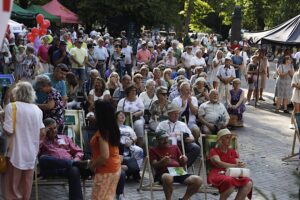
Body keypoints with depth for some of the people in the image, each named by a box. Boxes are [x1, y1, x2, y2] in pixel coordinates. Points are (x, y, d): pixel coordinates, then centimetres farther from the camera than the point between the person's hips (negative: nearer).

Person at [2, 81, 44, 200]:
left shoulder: (12, 107, -14)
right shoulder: (37, 109, 1)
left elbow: (8, 131, -19)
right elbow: (41, 131, 4)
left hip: (16, 150, -4)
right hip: (32, 150, 4)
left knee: (12, 181, 6)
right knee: (27, 180, 15)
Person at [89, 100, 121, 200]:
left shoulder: (103, 132, -23)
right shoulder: (113, 128, 4)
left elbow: (105, 156, -27)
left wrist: (93, 165, -11)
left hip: (105, 170, -9)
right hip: (114, 167, 9)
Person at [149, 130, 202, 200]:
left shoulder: (175, 147, 27)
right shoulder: (153, 150, 17)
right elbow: (154, 165, 2)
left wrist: (184, 160, 2)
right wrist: (162, 161, -18)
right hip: (164, 173, -4)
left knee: (198, 180, -22)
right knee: (168, 178, -43)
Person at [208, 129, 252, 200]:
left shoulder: (233, 152, 24)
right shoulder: (214, 151, 7)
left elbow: (238, 164, 13)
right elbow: (218, 163, -11)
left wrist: (240, 166, -14)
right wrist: (235, 166, -21)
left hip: (233, 175, 5)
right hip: (218, 175, -5)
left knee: (248, 183, -25)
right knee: (231, 182, -39)